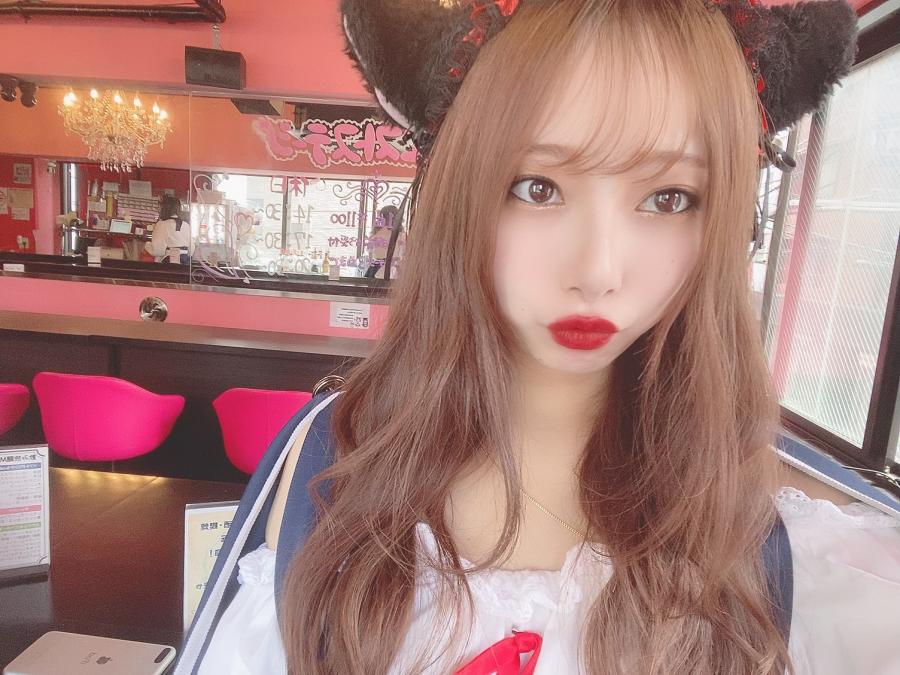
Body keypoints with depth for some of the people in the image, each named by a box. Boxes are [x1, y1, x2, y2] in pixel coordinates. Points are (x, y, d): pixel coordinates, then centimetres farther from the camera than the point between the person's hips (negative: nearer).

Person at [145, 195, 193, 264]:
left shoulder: (162, 225, -8)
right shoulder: (186, 226, 7)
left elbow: (157, 250, -12)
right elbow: (191, 251, 12)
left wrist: (146, 245, 7)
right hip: (185, 262, 5)